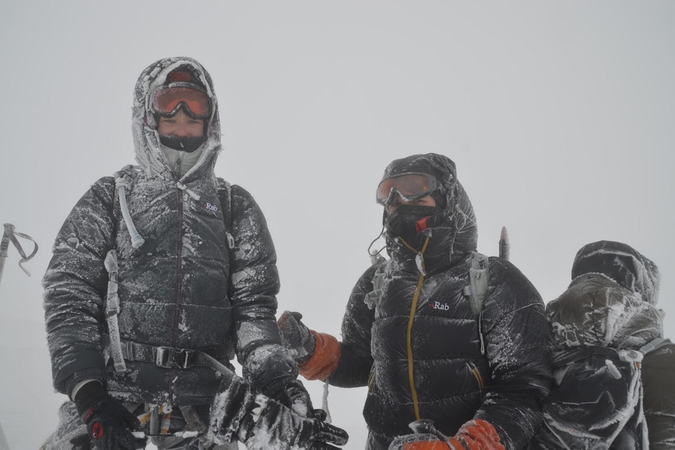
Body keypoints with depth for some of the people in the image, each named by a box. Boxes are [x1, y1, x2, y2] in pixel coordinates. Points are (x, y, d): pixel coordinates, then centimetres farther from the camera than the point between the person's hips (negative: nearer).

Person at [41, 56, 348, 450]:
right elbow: (68, 294, 3)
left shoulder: (236, 207, 13)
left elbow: (254, 305, 8)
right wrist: (89, 394, -9)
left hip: (203, 395, 1)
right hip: (113, 384, -1)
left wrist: (281, 384, -8)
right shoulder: (110, 197, 10)